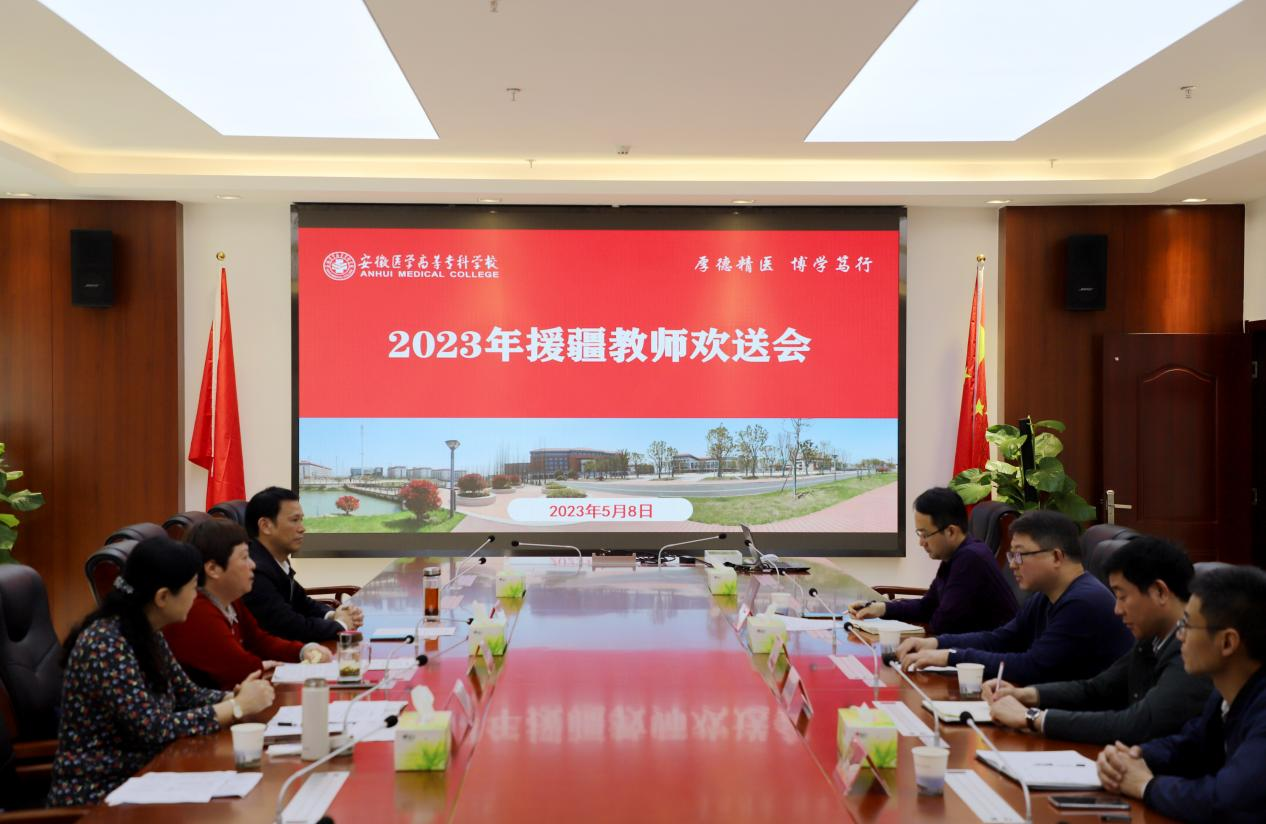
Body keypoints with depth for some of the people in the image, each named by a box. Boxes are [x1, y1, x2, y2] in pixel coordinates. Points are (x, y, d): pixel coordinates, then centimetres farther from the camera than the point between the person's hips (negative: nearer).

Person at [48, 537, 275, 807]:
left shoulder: (147, 633, 4)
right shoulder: (105, 645, -23)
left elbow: (187, 695, 10)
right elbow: (155, 729, -25)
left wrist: (236, 696, -9)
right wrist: (238, 706, -18)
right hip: (97, 794, -8)